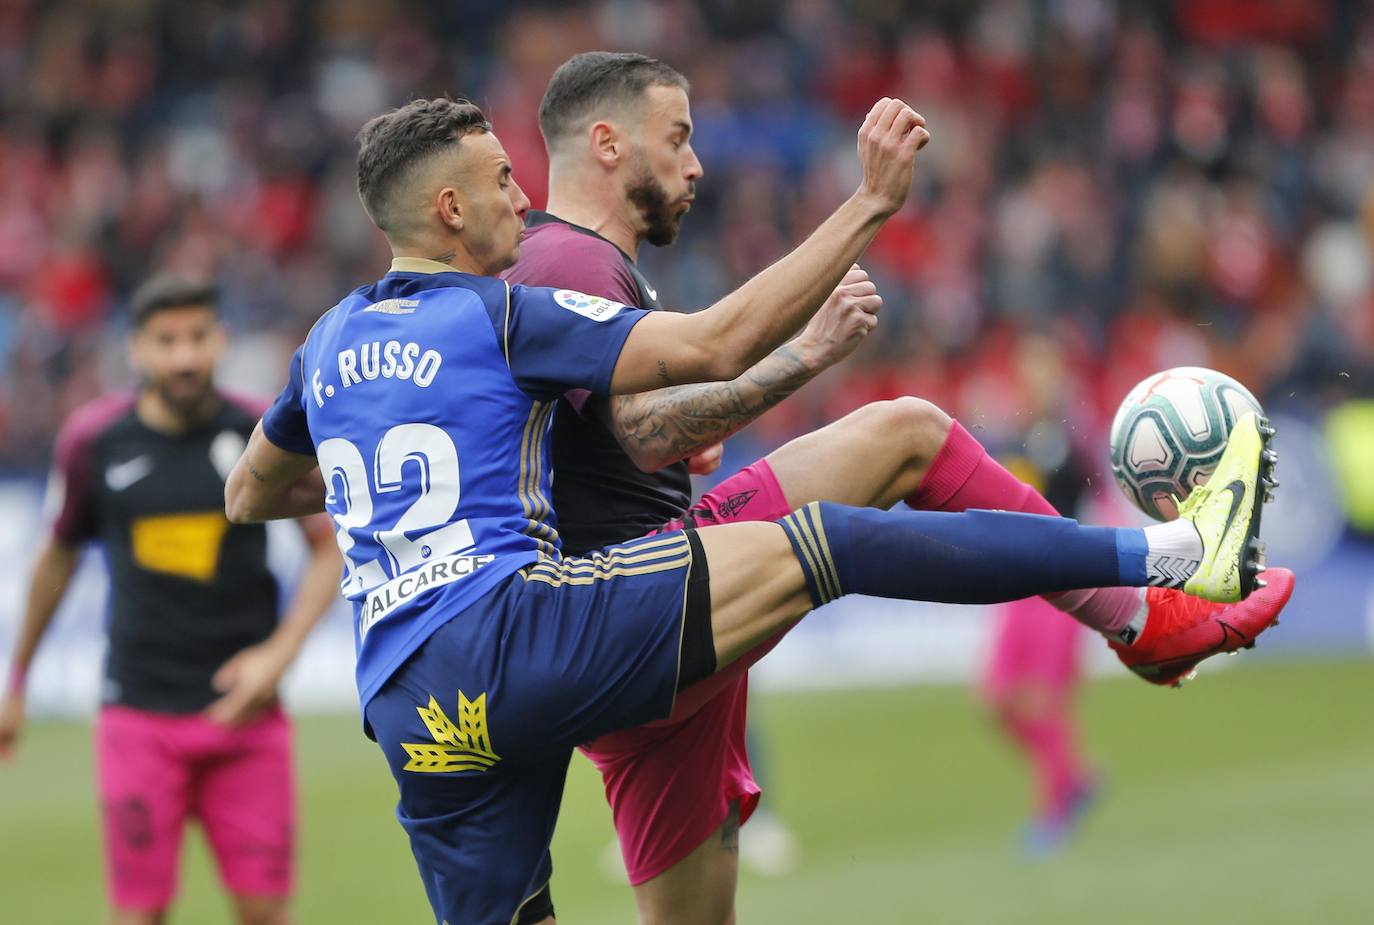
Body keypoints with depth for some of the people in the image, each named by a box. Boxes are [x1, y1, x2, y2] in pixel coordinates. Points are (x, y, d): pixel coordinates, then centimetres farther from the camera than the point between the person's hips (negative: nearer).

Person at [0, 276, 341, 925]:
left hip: (243, 710, 0)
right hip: (138, 718, 0)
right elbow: (58, 556, 15)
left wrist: (278, 652, -9)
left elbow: (328, 551, 5)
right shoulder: (94, 440, 0)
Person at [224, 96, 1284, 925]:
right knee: (827, 545, -8)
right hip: (510, 631, -8)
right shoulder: (499, 318, -1)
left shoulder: (330, 344, 20)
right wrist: (870, 205, -5)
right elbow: (717, 343, -8)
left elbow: (250, 496, 36)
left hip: (412, 713, 8)